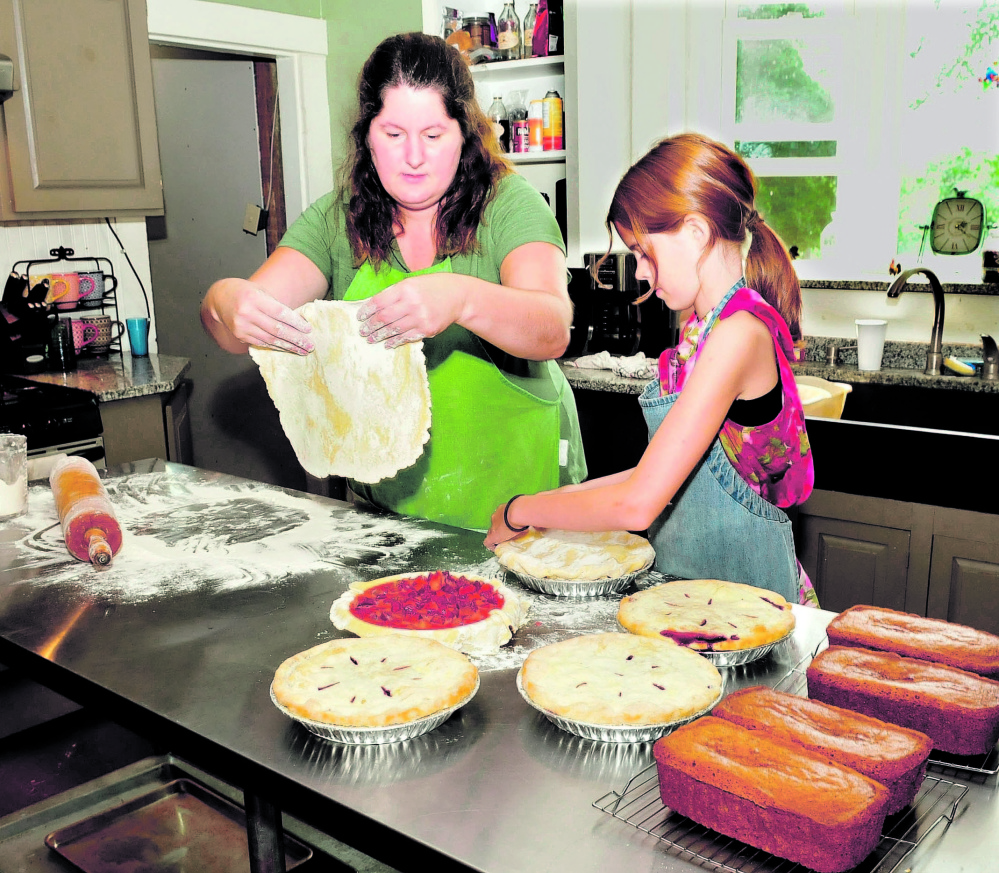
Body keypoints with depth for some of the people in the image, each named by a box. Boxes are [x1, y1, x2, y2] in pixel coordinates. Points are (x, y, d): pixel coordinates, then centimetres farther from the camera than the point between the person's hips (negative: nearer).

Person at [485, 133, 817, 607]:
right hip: (687, 580, 7)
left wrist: (521, 511, -9)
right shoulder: (702, 323, 8)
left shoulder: (738, 332, -19)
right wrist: (569, 496, 8)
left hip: (740, 584, -7)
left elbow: (638, 504, -21)